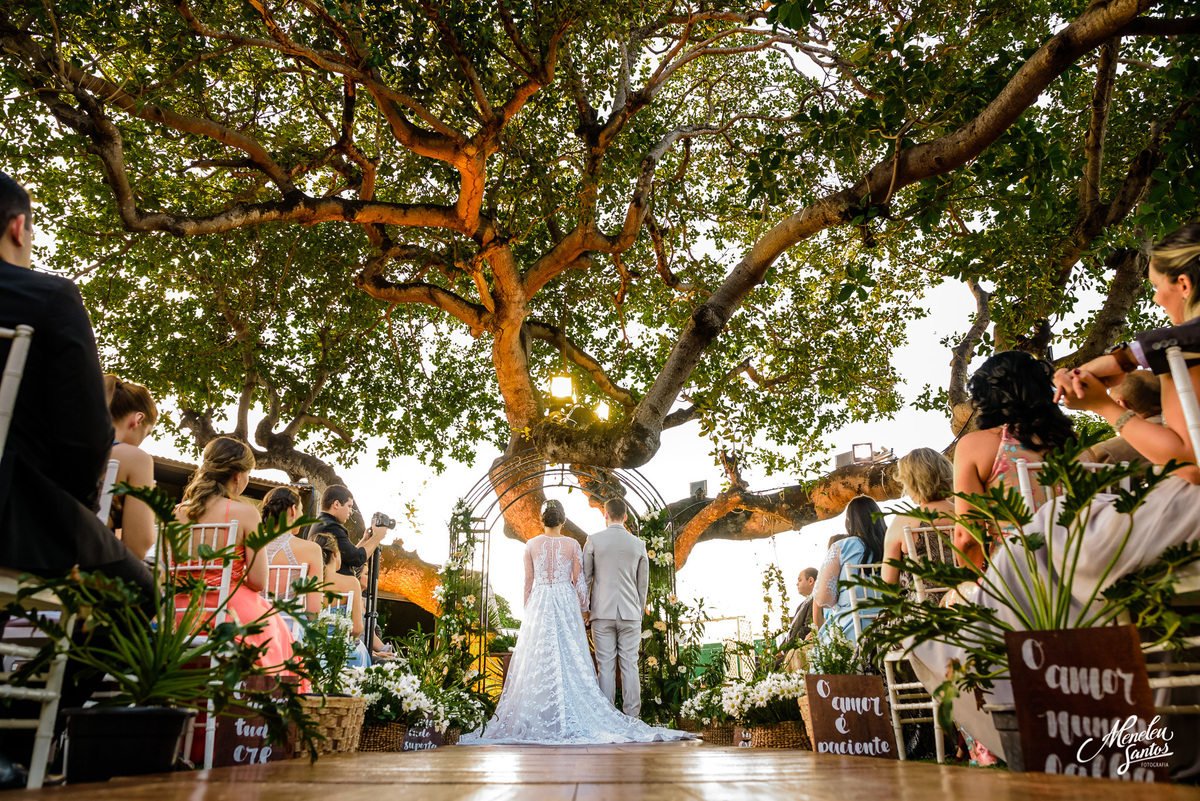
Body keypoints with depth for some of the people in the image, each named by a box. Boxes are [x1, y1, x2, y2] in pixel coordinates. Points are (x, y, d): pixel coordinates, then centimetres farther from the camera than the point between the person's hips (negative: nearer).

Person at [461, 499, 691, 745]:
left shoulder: (531, 545, 0)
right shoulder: (572, 545, -2)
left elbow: (528, 582, 3)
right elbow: (579, 581, -1)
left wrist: (529, 611, 13)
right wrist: (582, 610, 9)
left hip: (538, 604, 1)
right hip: (566, 603, -1)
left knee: (538, 660, 3)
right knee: (569, 659, 3)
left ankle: (538, 717, 4)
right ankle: (571, 714, 2)